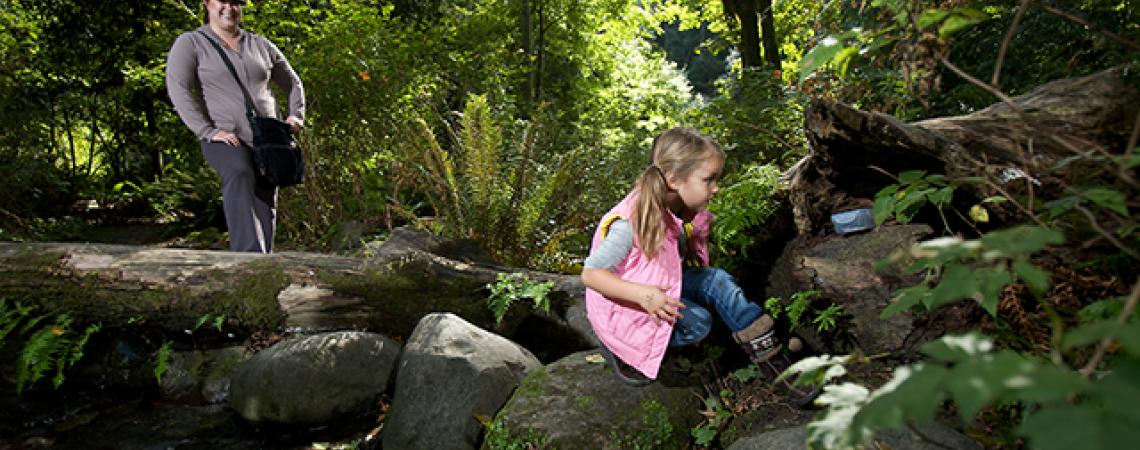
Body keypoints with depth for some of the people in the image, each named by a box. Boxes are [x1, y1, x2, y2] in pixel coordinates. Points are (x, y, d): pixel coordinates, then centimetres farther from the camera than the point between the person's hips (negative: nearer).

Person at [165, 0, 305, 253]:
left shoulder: (260, 45, 16)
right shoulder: (191, 43, 4)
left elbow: (292, 83, 26)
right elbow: (177, 89, -9)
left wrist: (296, 116, 9)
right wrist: (208, 131, -18)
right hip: (225, 140, -5)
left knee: (265, 208, 2)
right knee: (239, 174, -36)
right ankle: (251, 258, -49)